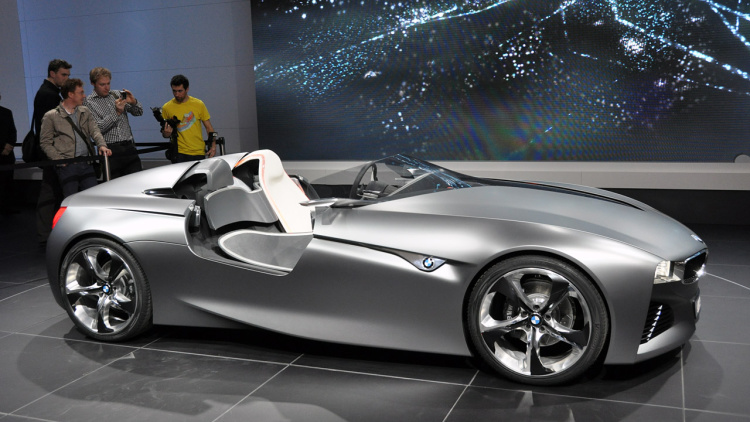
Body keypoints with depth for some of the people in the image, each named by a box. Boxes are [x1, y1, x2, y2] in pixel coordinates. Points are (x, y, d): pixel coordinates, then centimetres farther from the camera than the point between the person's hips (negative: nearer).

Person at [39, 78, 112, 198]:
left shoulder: (85, 111, 15)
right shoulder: (51, 116, 1)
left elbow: (94, 130, 3)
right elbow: (45, 142, 1)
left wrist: (102, 145, -18)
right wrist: (59, 159, -11)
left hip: (86, 164, 4)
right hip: (67, 166, -4)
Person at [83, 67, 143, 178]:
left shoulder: (117, 95, 15)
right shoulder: (89, 102, 2)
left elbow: (139, 112, 14)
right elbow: (97, 128, -9)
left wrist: (133, 102, -8)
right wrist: (117, 112, -18)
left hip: (128, 147, 3)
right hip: (110, 151, -3)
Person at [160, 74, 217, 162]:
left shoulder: (199, 104, 2)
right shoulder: (167, 108, 1)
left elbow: (209, 127, 7)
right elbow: (164, 133, 11)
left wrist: (213, 146, -4)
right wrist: (166, 133, -12)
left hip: (199, 153, 1)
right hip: (179, 153, -1)